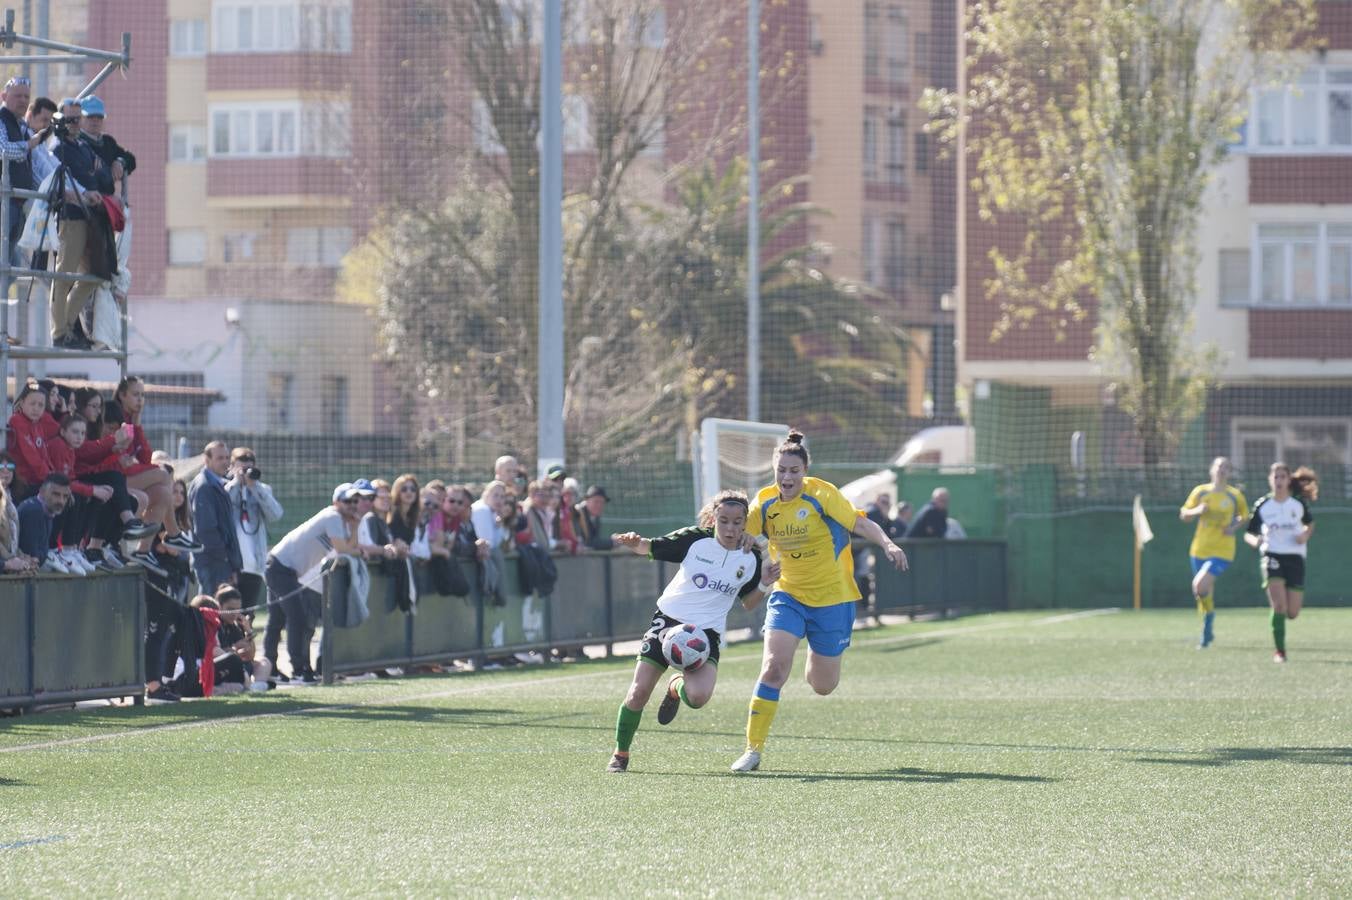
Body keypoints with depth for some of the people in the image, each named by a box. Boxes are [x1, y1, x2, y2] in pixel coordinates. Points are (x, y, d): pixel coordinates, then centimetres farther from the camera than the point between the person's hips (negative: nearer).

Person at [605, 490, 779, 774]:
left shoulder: (751, 559, -2)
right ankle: (620, 753, 16)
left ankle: (676, 687, 13)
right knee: (639, 693, -7)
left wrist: (764, 585, -8)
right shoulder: (696, 539, -8)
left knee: (698, 697, -25)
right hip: (669, 620, -1)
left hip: (707, 631, 1)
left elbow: (748, 603, 11)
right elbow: (652, 548, 0)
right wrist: (635, 542, -23)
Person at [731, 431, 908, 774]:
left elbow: (861, 524, -16)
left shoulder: (822, 495, -14)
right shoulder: (764, 502, -3)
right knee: (773, 668, -19)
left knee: (823, 686, 7)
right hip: (788, 595, 2)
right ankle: (753, 749, -13)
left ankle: (817, 658, 46)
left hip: (832, 597, -2)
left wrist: (887, 544, -34)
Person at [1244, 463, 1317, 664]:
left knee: (1292, 613, 0)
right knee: (1279, 606, -17)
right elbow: (1248, 534, 3)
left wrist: (1306, 536, -5)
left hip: (1295, 558, 2)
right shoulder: (1262, 505, -2)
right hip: (1272, 556, -2)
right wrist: (1255, 540, -20)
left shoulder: (1299, 504, 1)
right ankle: (1280, 651, -7)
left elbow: (1310, 524, 18)